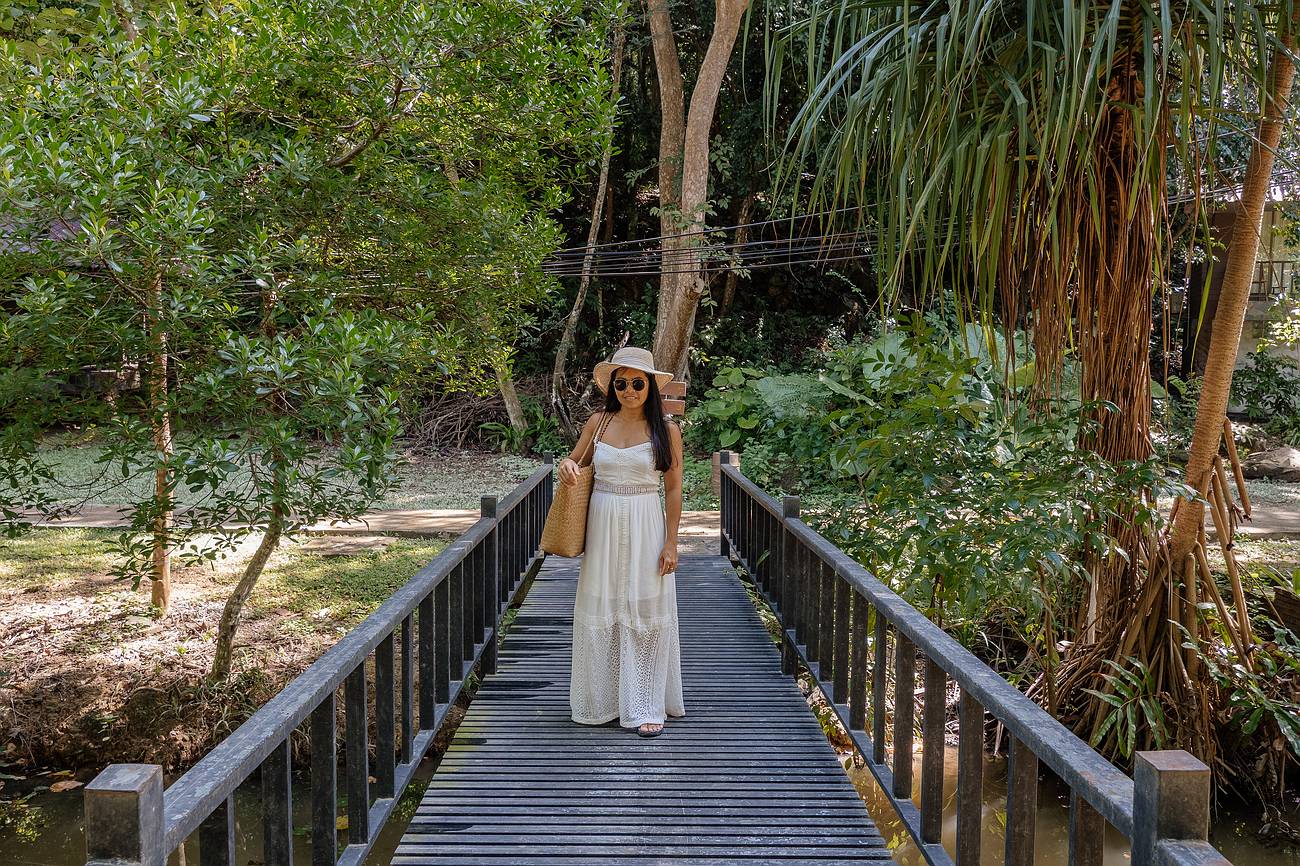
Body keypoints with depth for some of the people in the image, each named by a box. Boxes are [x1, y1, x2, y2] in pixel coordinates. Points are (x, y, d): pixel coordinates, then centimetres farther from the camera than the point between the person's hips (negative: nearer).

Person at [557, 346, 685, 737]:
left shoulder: (666, 430, -2)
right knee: (599, 611, 7)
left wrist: (671, 542, -6)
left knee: (645, 613, 2)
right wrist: (567, 465, -6)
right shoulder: (597, 423, 5)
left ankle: (645, 706, 12)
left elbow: (674, 489, -1)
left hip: (645, 528, -2)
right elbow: (574, 460, 19)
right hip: (602, 526, 3)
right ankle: (602, 700, 22)